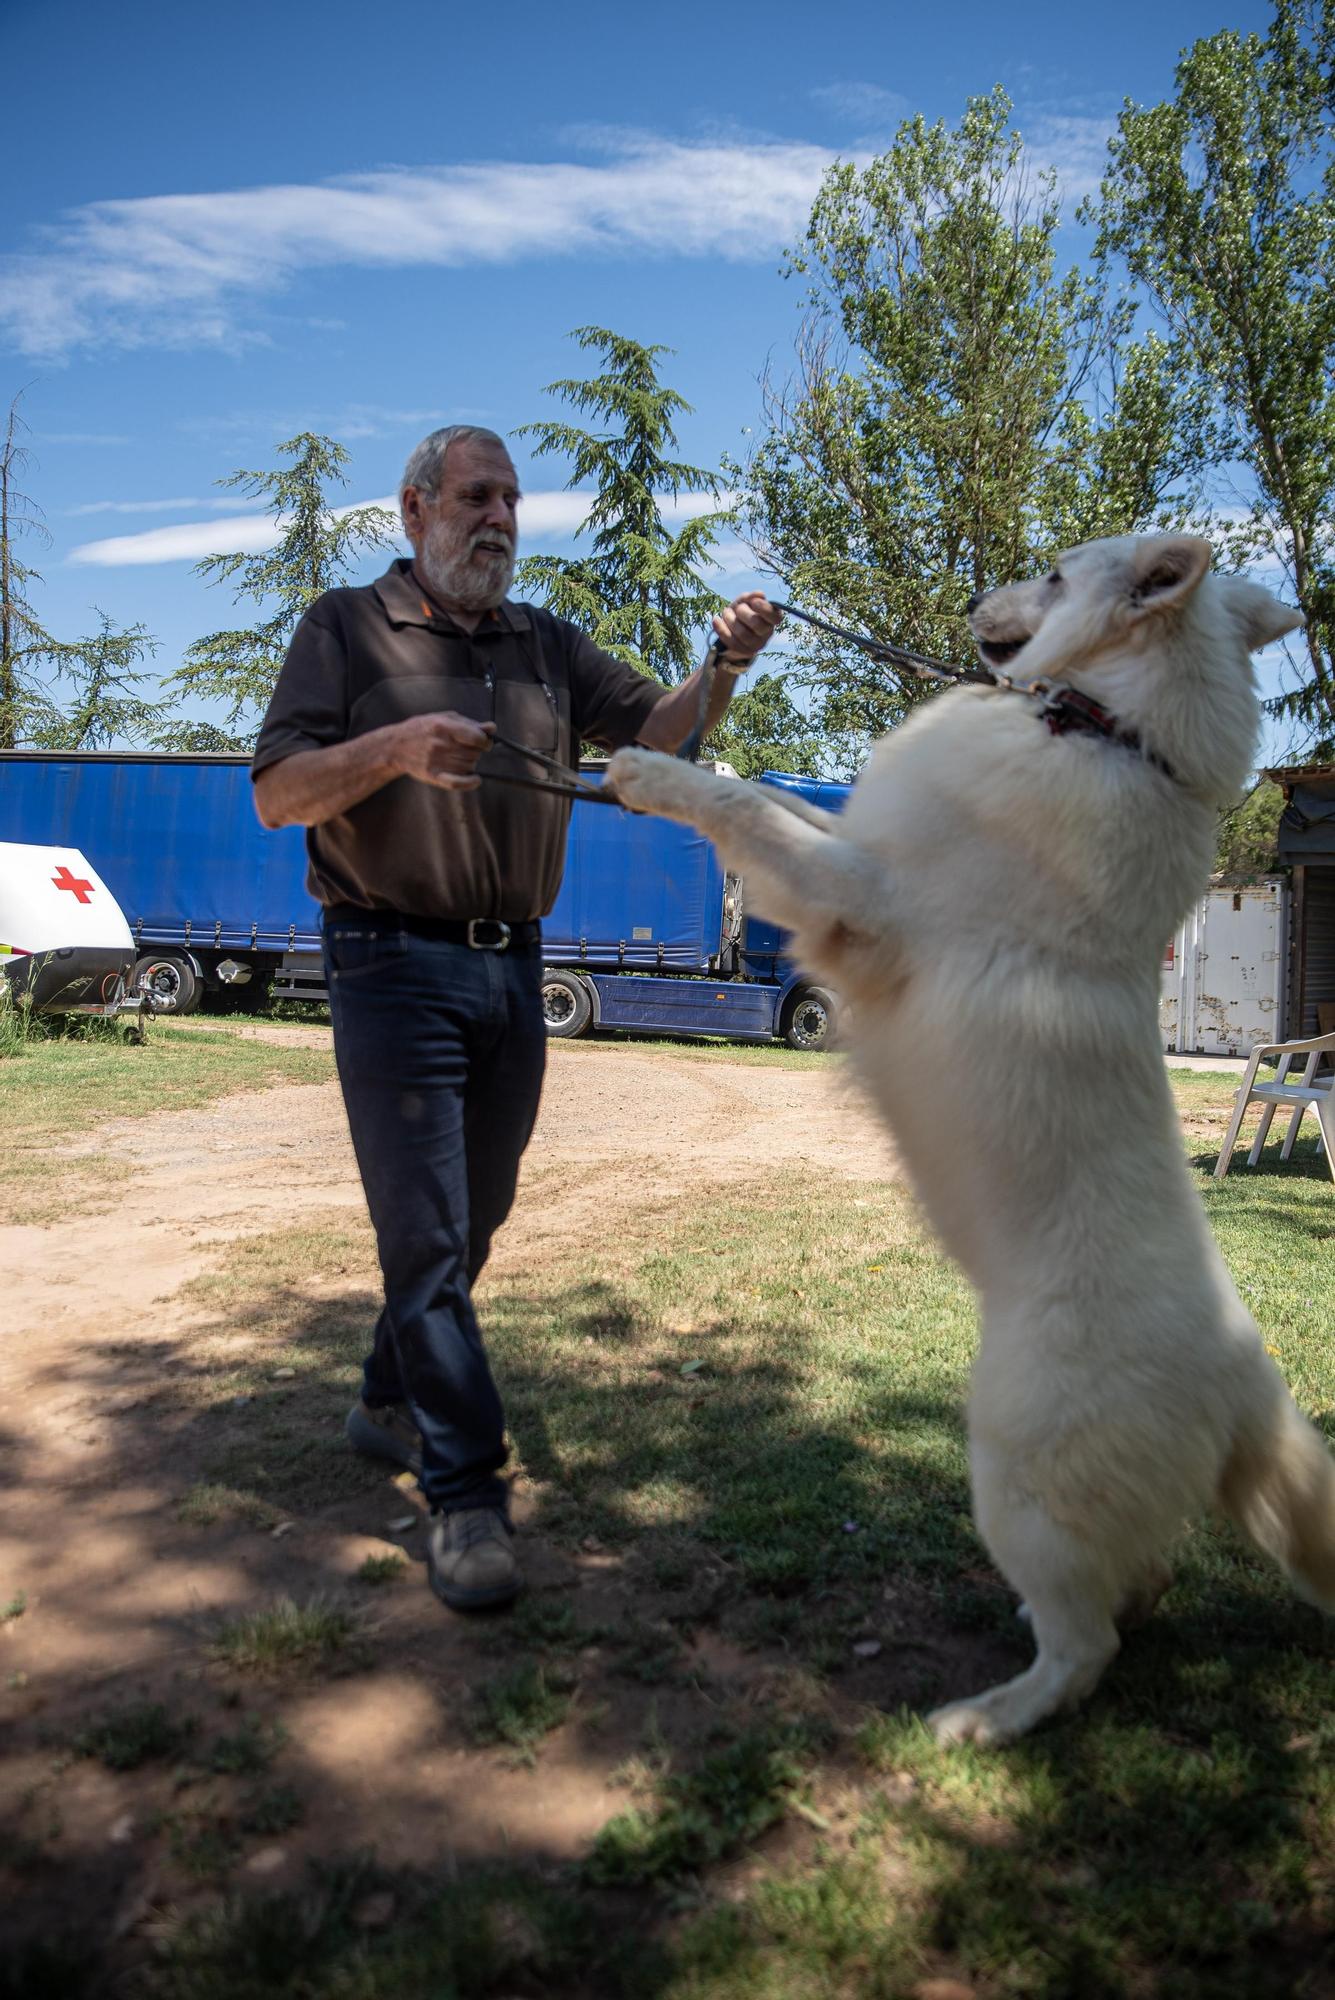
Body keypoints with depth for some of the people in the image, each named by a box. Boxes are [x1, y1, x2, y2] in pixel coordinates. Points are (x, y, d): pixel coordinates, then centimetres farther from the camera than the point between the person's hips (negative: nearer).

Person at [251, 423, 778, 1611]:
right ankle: (464, 1491, -1)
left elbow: (651, 733, 6)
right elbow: (277, 795, -4)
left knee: (476, 1216, 14)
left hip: (513, 968, 5)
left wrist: (722, 668, -14)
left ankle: (392, 1403, 35)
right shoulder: (349, 629, 4)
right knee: (425, 1231, -7)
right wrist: (395, 748, -21)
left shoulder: (548, 646, 16)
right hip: (396, 967, -5)